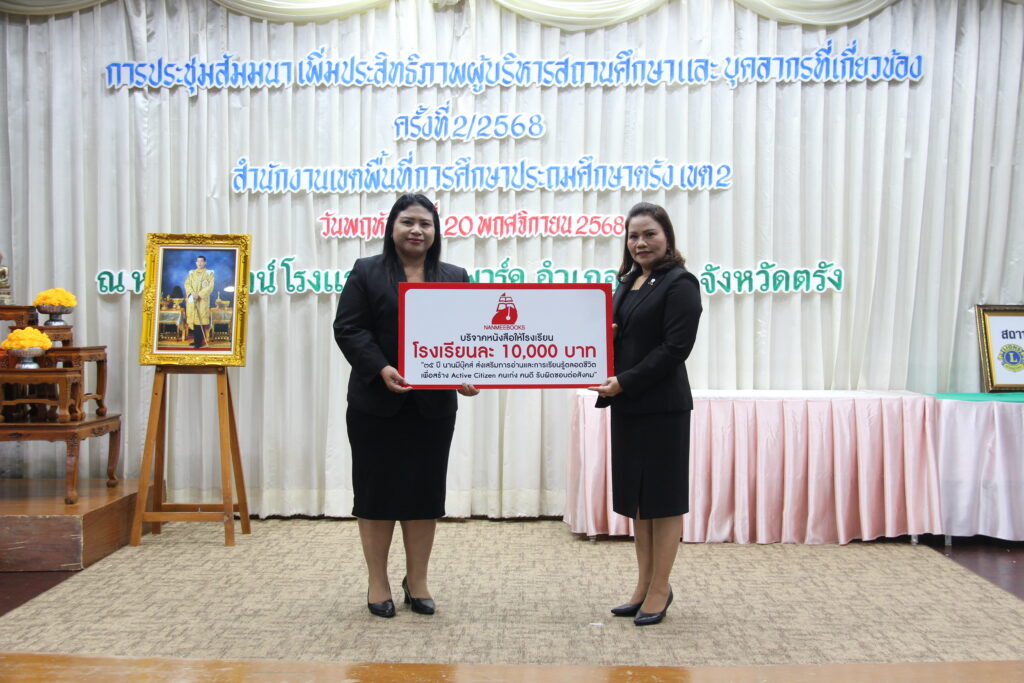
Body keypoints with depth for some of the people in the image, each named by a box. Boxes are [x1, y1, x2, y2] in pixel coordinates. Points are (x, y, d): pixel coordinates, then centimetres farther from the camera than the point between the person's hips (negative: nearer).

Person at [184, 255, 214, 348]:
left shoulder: (209, 273, 4)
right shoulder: (191, 273, 15)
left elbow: (210, 287, -5)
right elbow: (187, 284, 6)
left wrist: (199, 294, -15)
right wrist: (192, 293, -13)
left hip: (203, 299, -4)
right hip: (192, 299, 4)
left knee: (200, 320, -9)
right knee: (193, 319, 1)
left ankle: (199, 341, -8)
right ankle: (195, 340, 8)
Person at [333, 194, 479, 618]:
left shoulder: (455, 278, 10)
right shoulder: (366, 272, 2)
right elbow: (349, 329, -5)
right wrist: (381, 369, -18)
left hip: (433, 405, 3)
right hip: (376, 403, -2)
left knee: (425, 490, 7)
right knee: (377, 489, 5)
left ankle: (417, 581, 21)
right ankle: (377, 582, 18)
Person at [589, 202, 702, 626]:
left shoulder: (679, 284, -9)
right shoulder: (628, 282, 15)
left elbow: (675, 348, -17)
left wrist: (624, 382, -19)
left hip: (661, 406, -8)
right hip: (626, 405, 8)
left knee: (662, 497, 2)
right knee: (636, 496, 14)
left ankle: (660, 591, 14)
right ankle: (644, 586, 25)